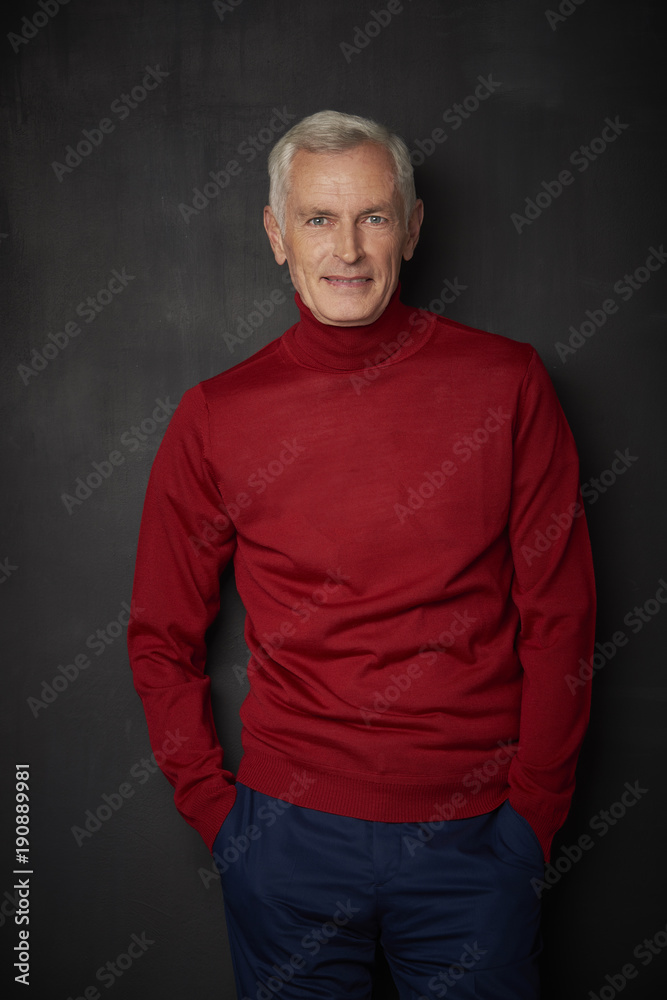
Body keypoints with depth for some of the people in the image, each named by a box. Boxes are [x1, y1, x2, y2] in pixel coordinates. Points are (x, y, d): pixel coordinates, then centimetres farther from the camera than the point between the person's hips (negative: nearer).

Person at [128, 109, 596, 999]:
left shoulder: (506, 384, -5)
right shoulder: (217, 416, -4)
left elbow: (559, 616, -1)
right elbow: (163, 638, 5)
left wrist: (533, 809, -2)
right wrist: (215, 808, 1)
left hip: (474, 835, 0)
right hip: (290, 839, 1)